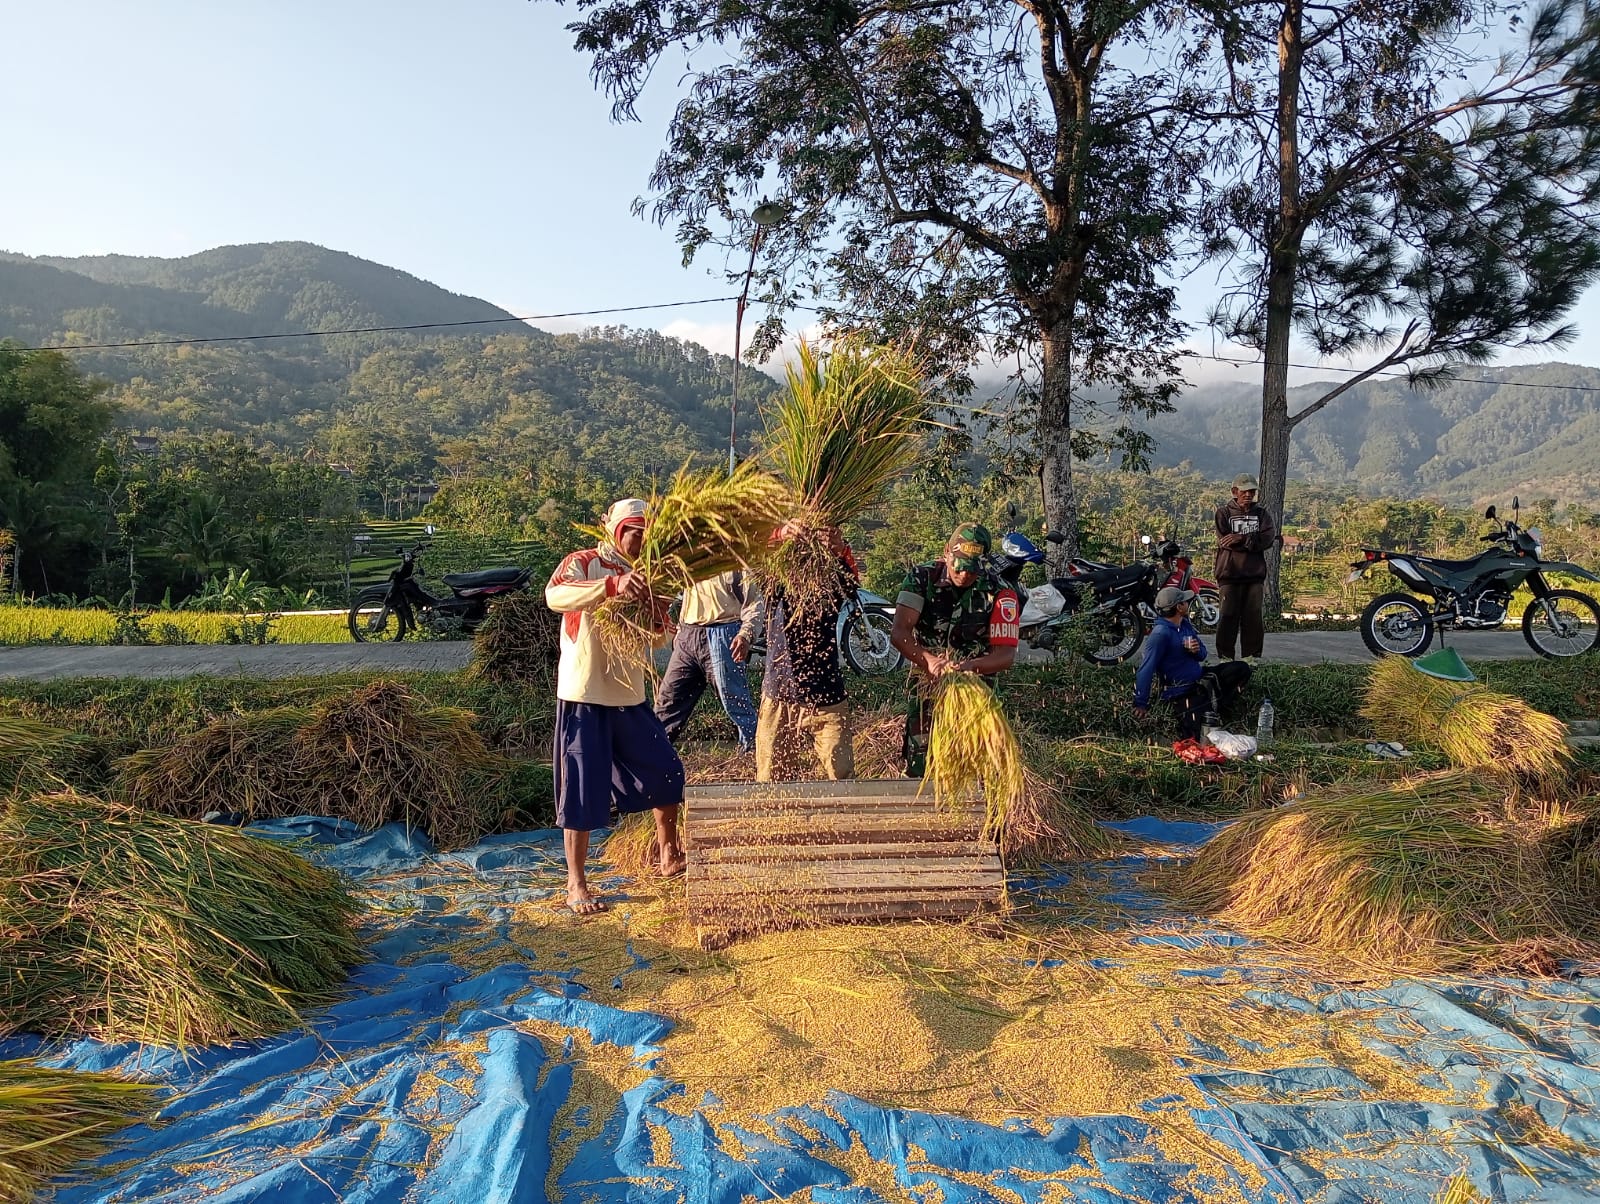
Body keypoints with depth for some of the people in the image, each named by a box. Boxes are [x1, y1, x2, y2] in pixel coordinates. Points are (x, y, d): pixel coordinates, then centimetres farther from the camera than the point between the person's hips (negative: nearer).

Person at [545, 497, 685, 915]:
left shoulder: (642, 576, 11)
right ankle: (576, 885, 12)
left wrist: (657, 610, -16)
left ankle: (670, 857, 32)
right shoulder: (583, 564, -8)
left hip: (630, 697, 7)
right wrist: (613, 585, -44)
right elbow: (554, 596, -31)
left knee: (666, 773, 11)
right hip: (584, 697, -6)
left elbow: (659, 632, 7)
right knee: (583, 790, -2)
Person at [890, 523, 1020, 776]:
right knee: (919, 772, 4)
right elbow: (899, 633, -17)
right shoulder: (922, 577, -8)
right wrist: (929, 660, -35)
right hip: (925, 688, 1)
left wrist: (972, 665, -33)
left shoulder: (1000, 594, -10)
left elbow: (1006, 654, -13)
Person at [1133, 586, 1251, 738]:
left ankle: (1214, 708, 1)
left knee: (1241, 669, 1)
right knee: (1202, 733, -27)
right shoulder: (1160, 633, -22)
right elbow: (1146, 669, -26)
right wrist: (1140, 704, -27)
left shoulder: (1185, 624, 6)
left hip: (1200, 678, 9)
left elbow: (1202, 655, 15)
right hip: (1182, 692, -9)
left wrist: (1197, 650, -12)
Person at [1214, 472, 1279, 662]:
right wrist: (1253, 542, -8)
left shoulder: (1261, 514, 14)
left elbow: (1268, 537, -5)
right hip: (1230, 574, -2)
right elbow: (1226, 541, -8)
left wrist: (1242, 539, -15)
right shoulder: (1224, 513, 7)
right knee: (1229, 616, -3)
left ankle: (1251, 656, 10)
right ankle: (1225, 656, 3)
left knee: (1253, 617, 2)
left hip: (1255, 574, 3)